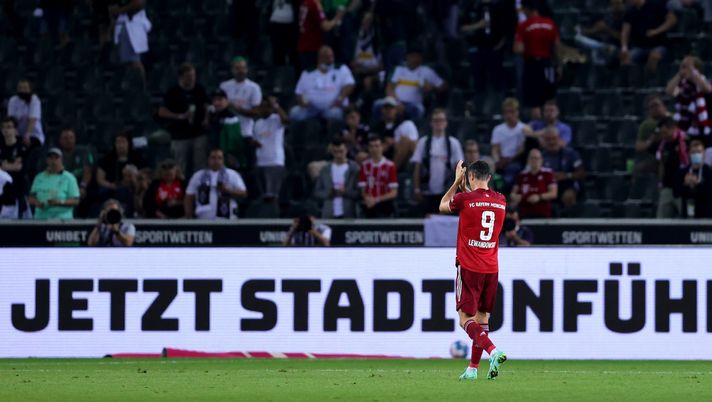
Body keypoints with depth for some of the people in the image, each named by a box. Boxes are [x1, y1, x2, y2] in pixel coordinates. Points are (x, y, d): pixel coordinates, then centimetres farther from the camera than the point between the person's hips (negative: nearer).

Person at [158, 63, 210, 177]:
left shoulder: (199, 90, 3)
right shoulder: (173, 93, -9)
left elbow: (205, 106, 19)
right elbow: (162, 112, -7)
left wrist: (206, 119, 1)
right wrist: (180, 116, -18)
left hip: (198, 133, 3)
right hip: (180, 136, -3)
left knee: (200, 166, 5)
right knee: (181, 169, 3)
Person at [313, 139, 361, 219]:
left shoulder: (355, 168, 1)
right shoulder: (325, 170, 10)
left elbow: (360, 193, -1)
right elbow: (317, 193, 11)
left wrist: (346, 192, -17)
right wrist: (329, 193, -8)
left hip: (348, 215, -2)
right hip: (329, 216, 2)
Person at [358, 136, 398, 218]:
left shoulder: (390, 166, -5)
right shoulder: (365, 165, 7)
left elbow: (393, 193, -5)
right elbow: (362, 189, 8)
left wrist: (376, 200, -15)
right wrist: (367, 199, -14)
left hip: (384, 208, -4)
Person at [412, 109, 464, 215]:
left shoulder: (453, 143, 5)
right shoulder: (423, 142, 5)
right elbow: (417, 168, 5)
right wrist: (416, 189, -2)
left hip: (446, 193, 0)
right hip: (427, 193, 0)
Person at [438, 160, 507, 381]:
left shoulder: (465, 199, -10)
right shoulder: (501, 201, 5)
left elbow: (443, 206, 12)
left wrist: (457, 182, 20)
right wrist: (465, 186, 31)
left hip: (469, 269, -5)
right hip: (491, 269, 5)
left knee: (466, 319, -5)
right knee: (482, 317, 13)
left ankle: (493, 351, -28)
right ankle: (473, 368, 14)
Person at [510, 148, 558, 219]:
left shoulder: (547, 174, 2)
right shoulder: (522, 175, 13)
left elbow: (554, 193, -3)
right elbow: (513, 193, 19)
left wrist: (539, 197, -17)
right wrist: (514, 197, -5)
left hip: (543, 214, -3)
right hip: (525, 214, 3)